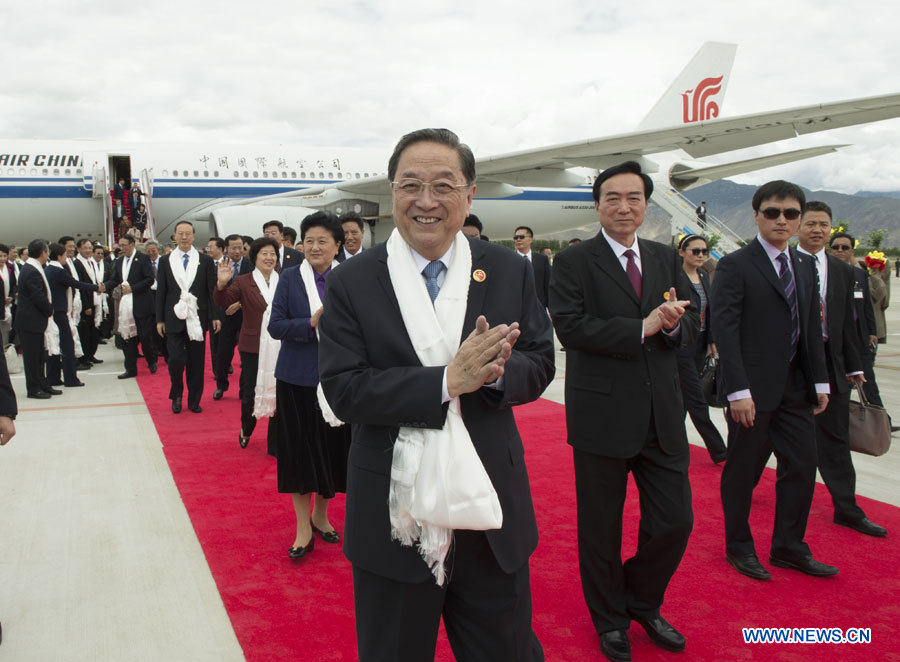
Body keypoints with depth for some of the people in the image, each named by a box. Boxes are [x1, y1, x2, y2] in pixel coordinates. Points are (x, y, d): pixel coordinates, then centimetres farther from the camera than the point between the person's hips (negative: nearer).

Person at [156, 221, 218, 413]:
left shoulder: (205, 260, 4)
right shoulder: (165, 261, 6)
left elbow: (212, 290, 4)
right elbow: (161, 292, 7)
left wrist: (215, 316, -1)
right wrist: (159, 319, 4)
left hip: (197, 319, 0)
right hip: (175, 318, 0)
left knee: (196, 363, 6)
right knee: (176, 359, -8)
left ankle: (194, 401, 19)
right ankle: (176, 395, 17)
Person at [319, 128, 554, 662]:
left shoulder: (510, 271, 1)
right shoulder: (352, 283, -6)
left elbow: (540, 364, 1)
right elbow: (344, 391, -14)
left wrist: (495, 372, -22)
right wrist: (447, 381, -25)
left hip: (492, 513, 2)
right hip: (394, 519, -1)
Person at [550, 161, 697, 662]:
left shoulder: (667, 259, 11)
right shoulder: (574, 261, -5)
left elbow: (692, 323, 8)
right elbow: (571, 327, -17)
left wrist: (673, 324, -16)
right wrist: (643, 328, -19)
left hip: (662, 414, 4)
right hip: (603, 413, -4)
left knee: (675, 522, 7)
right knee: (601, 528, 11)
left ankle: (643, 602, 36)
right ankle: (611, 618, 35)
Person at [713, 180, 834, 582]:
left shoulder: (805, 266, 12)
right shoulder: (735, 266, -9)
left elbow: (812, 327, 14)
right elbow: (725, 330, -14)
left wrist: (819, 381, 9)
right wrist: (738, 390, -20)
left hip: (796, 389, 7)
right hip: (753, 390, -6)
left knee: (802, 466, 10)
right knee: (742, 471, 6)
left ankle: (788, 547, 26)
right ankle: (738, 548, 23)